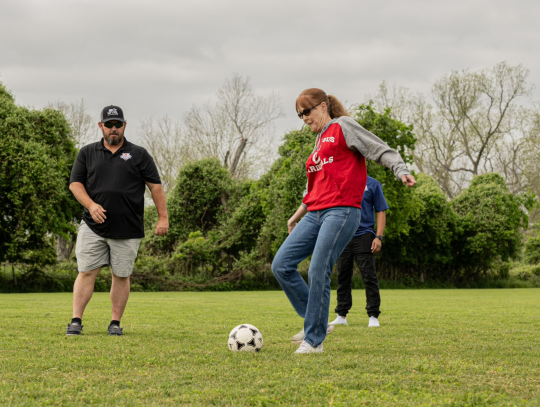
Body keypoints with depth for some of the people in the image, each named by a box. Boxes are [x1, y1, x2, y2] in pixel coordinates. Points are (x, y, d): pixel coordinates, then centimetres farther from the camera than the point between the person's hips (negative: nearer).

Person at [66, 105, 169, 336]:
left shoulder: (138, 155, 8)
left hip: (127, 229, 0)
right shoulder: (87, 153, 11)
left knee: (122, 275, 3)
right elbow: (75, 183, 7)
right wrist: (91, 205, -10)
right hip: (93, 226, 0)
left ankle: (115, 323, 13)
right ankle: (76, 321, -1)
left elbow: (155, 186, 6)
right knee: (86, 272, -5)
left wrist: (163, 218, -1)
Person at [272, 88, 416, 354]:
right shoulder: (320, 141, 25)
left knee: (318, 272, -15)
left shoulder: (343, 127, 3)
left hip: (341, 212, -8)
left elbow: (381, 150, -5)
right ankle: (315, 321, 9)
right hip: (315, 214, 8)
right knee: (281, 265, -3)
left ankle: (314, 340, -5)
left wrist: (402, 171, -22)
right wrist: (297, 215, 36)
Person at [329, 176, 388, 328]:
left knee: (369, 277, -6)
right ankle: (341, 315, 13)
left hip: (364, 237, -3)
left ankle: (373, 316, -1)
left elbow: (381, 211, 2)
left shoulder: (372, 184, 4)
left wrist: (379, 237, -8)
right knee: (343, 276, 7)